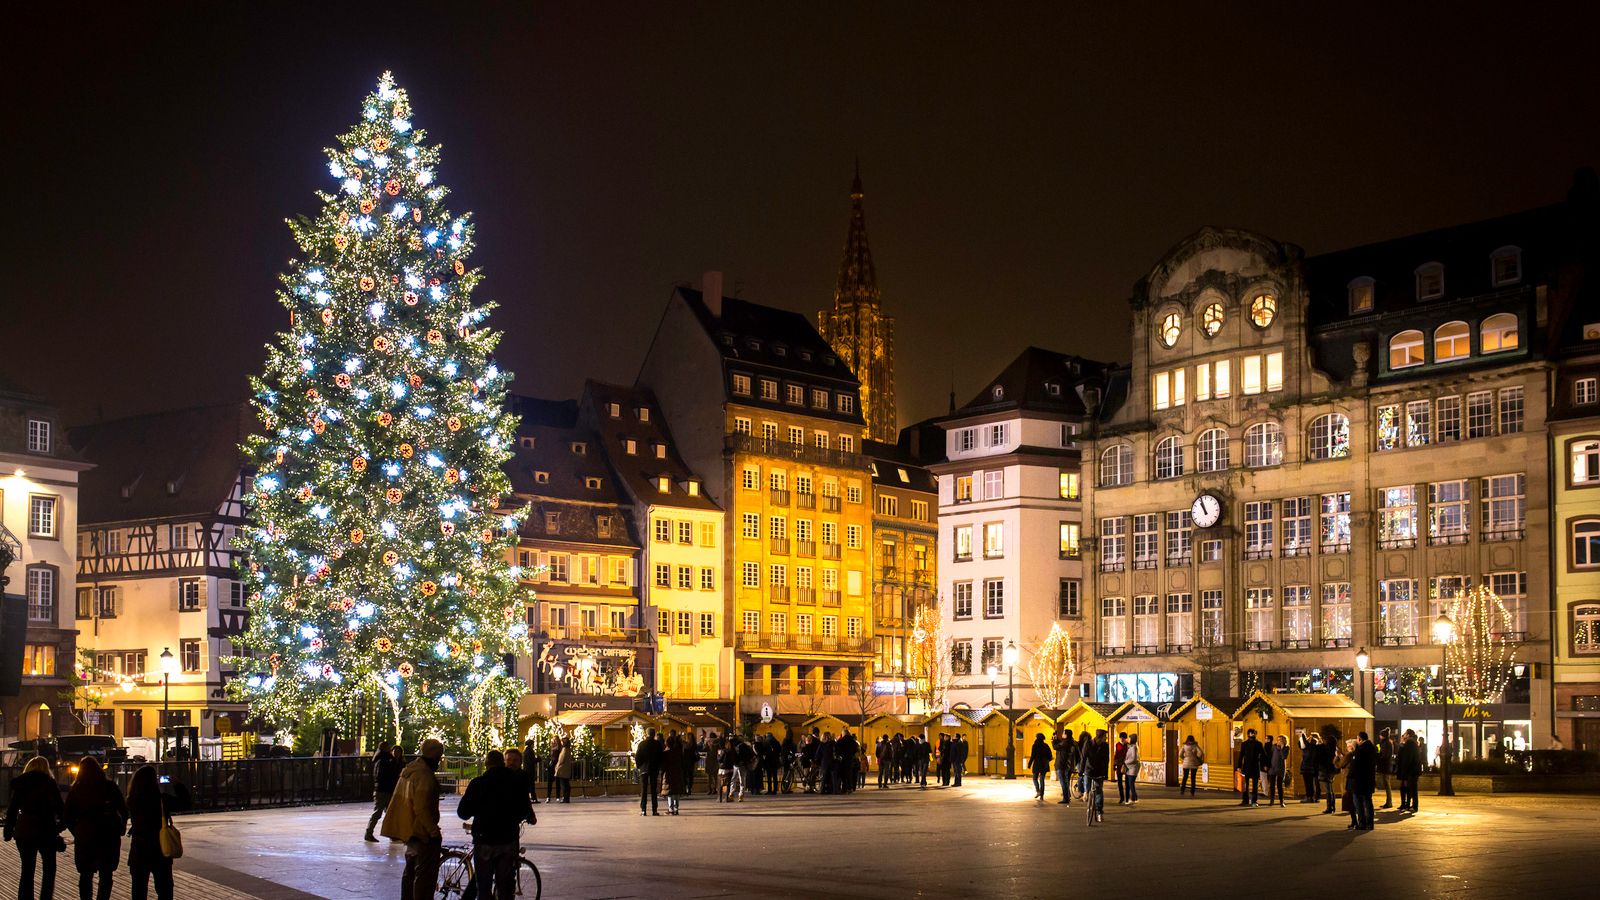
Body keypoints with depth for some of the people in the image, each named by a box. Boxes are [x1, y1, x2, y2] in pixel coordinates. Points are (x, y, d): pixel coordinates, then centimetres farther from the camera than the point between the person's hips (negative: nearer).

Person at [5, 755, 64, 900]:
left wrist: (8, 830, 9)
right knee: (49, 868, 12)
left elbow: (12, 809, 4)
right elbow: (60, 808, -2)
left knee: (27, 870, 9)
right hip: (46, 831, -2)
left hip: (23, 830, 2)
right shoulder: (49, 783, -2)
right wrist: (60, 826, 9)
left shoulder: (19, 783, 4)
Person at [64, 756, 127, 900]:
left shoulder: (76, 789, -1)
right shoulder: (110, 786, -3)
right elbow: (124, 810, -3)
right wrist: (120, 828, 11)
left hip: (84, 836, 1)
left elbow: (67, 815, -2)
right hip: (109, 837, 0)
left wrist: (76, 832, 7)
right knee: (106, 874, 7)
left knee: (86, 875, 14)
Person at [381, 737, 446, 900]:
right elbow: (421, 808, -26)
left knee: (410, 871, 20)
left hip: (409, 830, 10)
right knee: (425, 875, -5)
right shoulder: (425, 776, -20)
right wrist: (434, 831, -19)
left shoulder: (408, 771, 11)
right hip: (423, 833, -10)